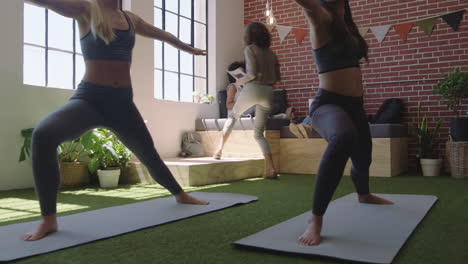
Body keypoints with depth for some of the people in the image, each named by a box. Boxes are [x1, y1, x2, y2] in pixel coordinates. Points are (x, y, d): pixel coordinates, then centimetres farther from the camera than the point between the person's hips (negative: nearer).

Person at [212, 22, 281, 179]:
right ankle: (270, 169, -5)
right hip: (268, 93, 4)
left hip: (252, 89, -4)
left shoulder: (250, 49, 1)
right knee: (259, 133, 8)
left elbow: (252, 73, -11)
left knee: (233, 116, 23)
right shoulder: (271, 53, 17)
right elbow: (277, 77, 14)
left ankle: (219, 150, 22)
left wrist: (240, 81, 6)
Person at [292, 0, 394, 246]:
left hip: (354, 105, 9)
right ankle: (315, 221, -35)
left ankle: (364, 195, 59)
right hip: (328, 103, -9)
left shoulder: (345, 24, 12)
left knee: (363, 156, 26)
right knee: (343, 138, -41)